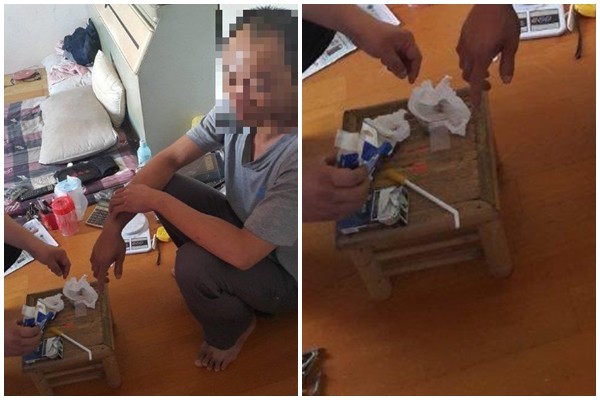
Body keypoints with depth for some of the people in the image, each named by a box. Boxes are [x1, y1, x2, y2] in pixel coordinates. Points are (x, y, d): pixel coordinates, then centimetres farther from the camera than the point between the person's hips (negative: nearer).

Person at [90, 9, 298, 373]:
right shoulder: (234, 112, -17)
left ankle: (233, 329, 6)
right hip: (243, 226, 7)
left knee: (193, 263, -30)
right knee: (163, 184, -7)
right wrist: (114, 226, -19)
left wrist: (156, 200, -28)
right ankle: (212, 284, 14)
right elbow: (170, 158, -8)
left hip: (284, 274, -6)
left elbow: (242, 252, -39)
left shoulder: (295, 158, -38)